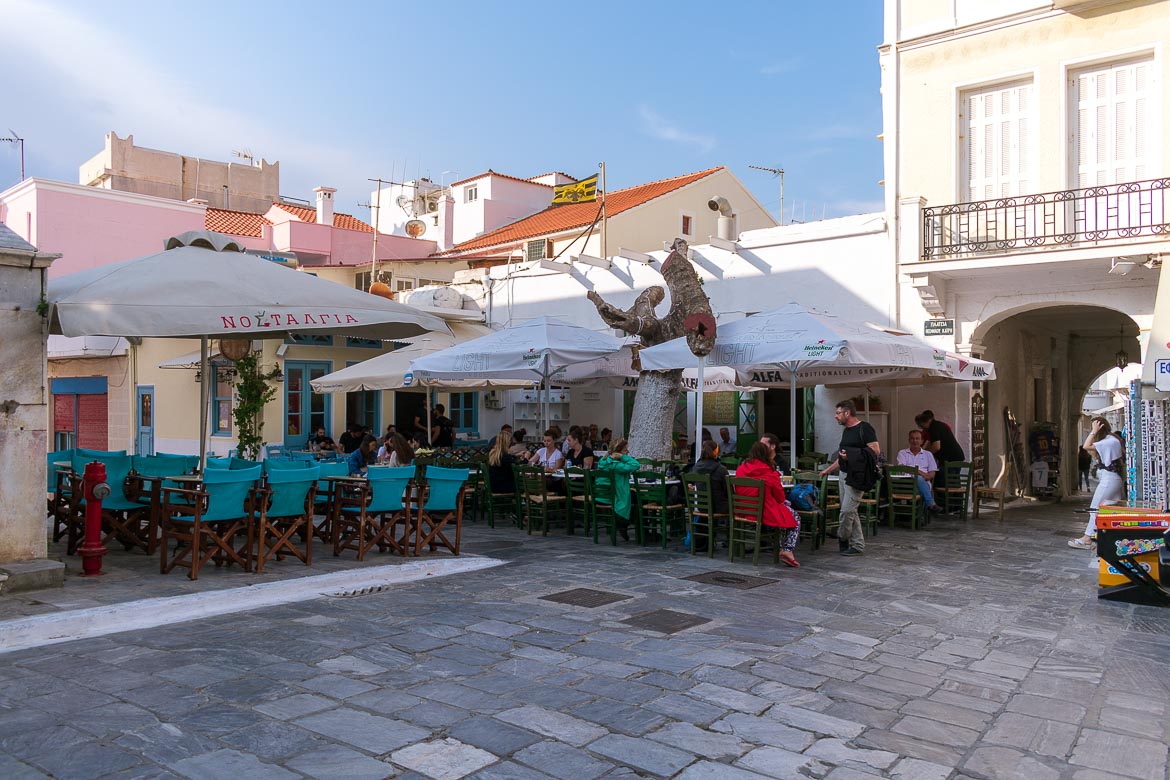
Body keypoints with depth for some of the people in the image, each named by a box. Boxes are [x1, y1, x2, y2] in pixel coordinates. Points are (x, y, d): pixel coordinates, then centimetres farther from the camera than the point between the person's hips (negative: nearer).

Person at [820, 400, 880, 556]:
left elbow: (876, 450, -16)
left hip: (857, 476, -9)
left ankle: (842, 538, 12)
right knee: (850, 512, 10)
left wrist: (852, 455, -21)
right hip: (845, 473, 9)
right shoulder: (846, 431, 19)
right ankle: (857, 545, 16)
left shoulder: (864, 428, -9)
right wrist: (827, 470, 28)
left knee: (847, 510, -8)